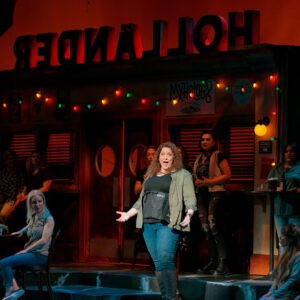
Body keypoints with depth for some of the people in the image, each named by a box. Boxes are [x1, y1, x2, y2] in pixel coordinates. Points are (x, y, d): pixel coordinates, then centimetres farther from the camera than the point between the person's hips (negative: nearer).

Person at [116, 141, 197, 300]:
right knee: (158, 263, 3)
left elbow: (190, 199, -3)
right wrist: (129, 214, 18)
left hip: (168, 224, -6)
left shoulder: (183, 175, 4)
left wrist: (189, 214, -21)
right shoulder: (151, 176, 21)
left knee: (165, 261, -17)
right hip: (148, 224, 6)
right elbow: (142, 200, 27)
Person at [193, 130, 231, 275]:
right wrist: (197, 182, 5)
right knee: (206, 229, 5)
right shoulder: (199, 158, 18)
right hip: (202, 194, 8)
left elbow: (228, 175, -8)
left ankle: (223, 263, -15)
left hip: (215, 193, -8)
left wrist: (210, 181, -15)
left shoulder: (218, 156, -3)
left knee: (214, 227, -16)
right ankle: (212, 263, 10)